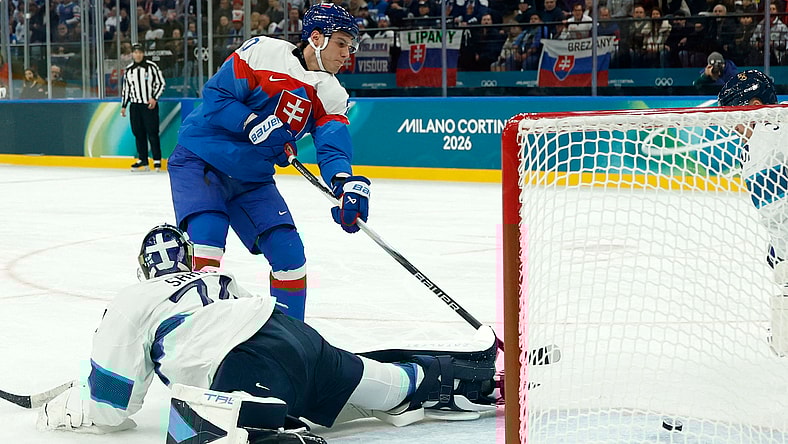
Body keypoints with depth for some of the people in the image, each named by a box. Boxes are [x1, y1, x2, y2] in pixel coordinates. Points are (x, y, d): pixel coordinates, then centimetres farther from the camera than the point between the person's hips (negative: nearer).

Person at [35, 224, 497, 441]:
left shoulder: (132, 304, 14)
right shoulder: (218, 280, 33)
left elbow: (110, 405, 13)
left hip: (251, 369, -8)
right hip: (297, 332, 8)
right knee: (396, 384, 25)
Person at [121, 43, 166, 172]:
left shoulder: (151, 67, -2)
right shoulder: (128, 70, 12)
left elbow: (161, 83, -2)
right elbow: (125, 89, 18)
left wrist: (154, 98, -12)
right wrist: (123, 106, 14)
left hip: (150, 105, -5)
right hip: (135, 105, 5)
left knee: (152, 133, -8)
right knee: (138, 133, 4)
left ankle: (157, 161, -5)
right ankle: (143, 160, 11)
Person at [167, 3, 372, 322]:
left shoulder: (331, 96, 1)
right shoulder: (264, 52, -14)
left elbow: (333, 146, -14)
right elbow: (215, 95, -16)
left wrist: (346, 184, -35)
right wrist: (256, 126, -27)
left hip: (252, 179, 6)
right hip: (199, 160, -6)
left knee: (289, 252, -1)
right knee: (207, 236, -26)